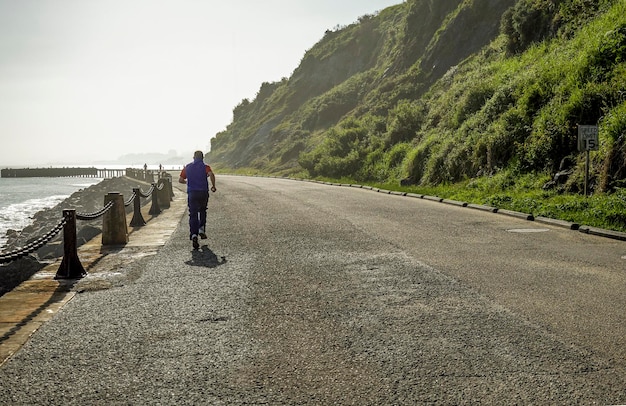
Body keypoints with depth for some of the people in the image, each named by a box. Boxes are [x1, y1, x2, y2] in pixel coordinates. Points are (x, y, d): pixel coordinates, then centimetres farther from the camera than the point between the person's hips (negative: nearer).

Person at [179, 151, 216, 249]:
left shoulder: (187, 167, 10)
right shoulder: (205, 166, 1)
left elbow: (180, 180, 10)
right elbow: (211, 175, -19)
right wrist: (213, 186, -6)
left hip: (192, 193, 1)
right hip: (203, 193, -1)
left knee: (193, 215, 0)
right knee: (202, 211, 24)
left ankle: (194, 234, -17)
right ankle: (202, 229, 14)